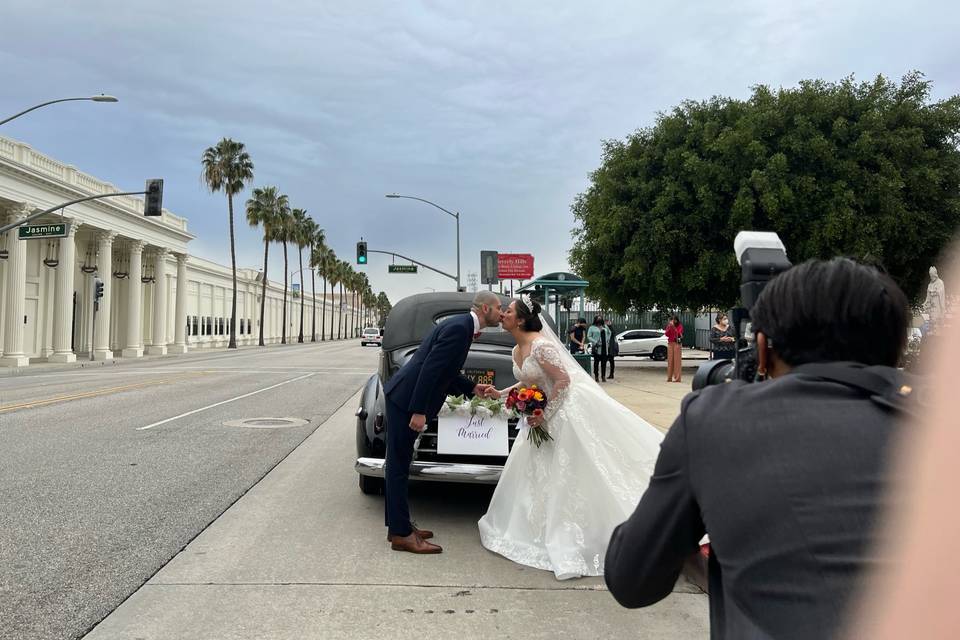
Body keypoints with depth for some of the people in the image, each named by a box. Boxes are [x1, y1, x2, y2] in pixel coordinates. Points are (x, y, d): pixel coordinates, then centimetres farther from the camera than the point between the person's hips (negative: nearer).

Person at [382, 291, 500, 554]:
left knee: (399, 464, 15)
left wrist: (472, 388, 17)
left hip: (403, 398, 10)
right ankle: (401, 534, 3)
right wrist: (418, 412, -24)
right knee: (398, 465, -3)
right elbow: (430, 370, -23)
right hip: (405, 401, -10)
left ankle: (398, 525, 24)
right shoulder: (459, 328, -17)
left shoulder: (461, 325, 13)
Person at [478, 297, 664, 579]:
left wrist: (544, 415, -20)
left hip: (567, 410, -10)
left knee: (566, 475, -5)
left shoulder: (540, 345, -22)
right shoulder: (517, 351, 7)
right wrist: (499, 394, 8)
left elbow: (563, 380, -23)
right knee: (539, 471, 14)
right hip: (546, 412, 10)